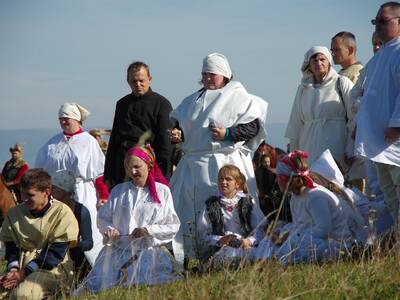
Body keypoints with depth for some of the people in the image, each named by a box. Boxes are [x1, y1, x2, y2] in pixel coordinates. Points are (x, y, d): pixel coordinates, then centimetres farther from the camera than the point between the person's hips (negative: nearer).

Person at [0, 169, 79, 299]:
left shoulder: (62, 213, -6)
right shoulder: (15, 213, 9)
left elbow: (55, 253, -11)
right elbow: (11, 248, 9)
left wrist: (24, 273, -19)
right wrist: (13, 269, -14)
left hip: (53, 269, -4)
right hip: (22, 266, 5)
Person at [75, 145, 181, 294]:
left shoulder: (162, 191, 5)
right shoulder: (118, 191, 14)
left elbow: (173, 226, 2)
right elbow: (102, 218, 18)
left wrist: (148, 230, -11)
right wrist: (108, 229, -4)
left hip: (149, 251, -2)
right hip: (118, 251, 2)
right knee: (97, 286, -17)